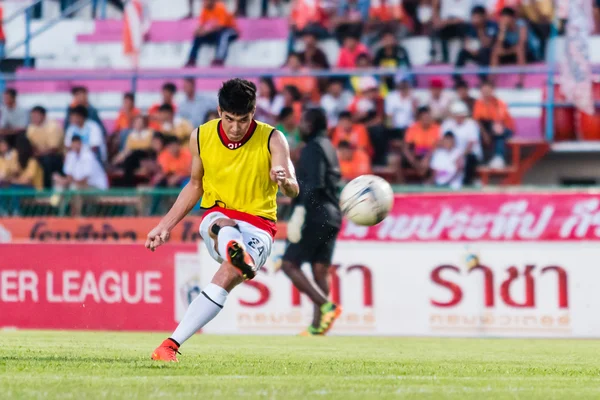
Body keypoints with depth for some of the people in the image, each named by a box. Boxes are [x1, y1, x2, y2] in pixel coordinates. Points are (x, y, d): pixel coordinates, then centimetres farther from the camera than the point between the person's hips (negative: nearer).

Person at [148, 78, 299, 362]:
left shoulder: (272, 140, -9)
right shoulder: (201, 137, 0)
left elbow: (293, 190, -21)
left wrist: (285, 181, -45)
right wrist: (166, 225, 14)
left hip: (258, 225, -1)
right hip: (217, 217, 1)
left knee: (227, 278, -29)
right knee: (224, 227, -38)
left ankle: (171, 344, -27)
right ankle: (236, 254, -79)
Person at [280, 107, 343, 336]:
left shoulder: (313, 148, -9)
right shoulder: (329, 148, 20)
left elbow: (313, 184, -20)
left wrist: (298, 213, -25)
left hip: (315, 216, -9)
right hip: (331, 217, 9)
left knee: (289, 264, -7)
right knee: (320, 272, 5)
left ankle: (327, 307, -19)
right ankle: (317, 326, -2)